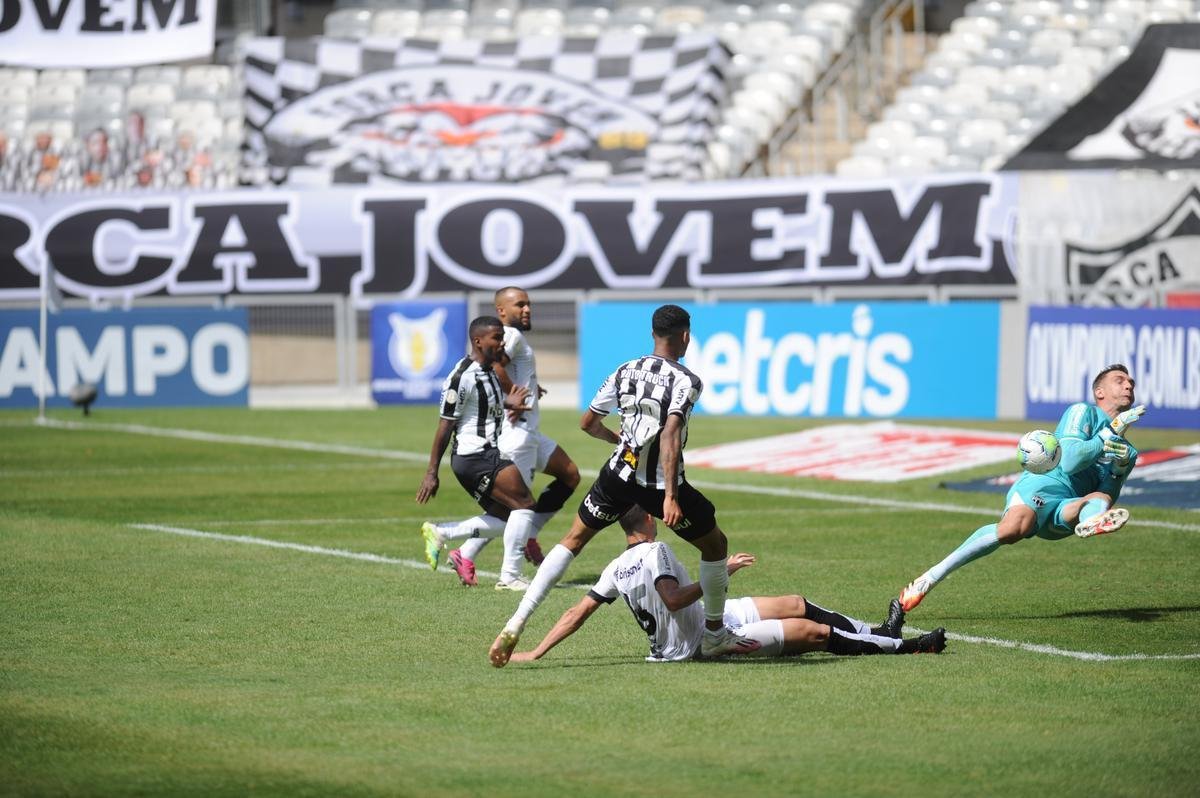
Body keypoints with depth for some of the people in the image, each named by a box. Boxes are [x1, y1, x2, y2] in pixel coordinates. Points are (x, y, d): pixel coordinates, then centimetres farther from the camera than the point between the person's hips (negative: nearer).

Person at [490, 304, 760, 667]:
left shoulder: (625, 372, 4)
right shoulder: (686, 381, -12)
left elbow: (588, 423, 12)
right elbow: (670, 436, -24)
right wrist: (671, 497, -28)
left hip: (619, 474, 4)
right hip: (662, 483, -4)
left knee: (572, 541, 14)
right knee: (715, 544, 18)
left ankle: (515, 625, 1)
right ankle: (715, 635, 26)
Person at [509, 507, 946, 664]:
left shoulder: (616, 568, 3)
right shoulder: (655, 553, -22)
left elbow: (577, 612, -1)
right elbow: (674, 599, -35)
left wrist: (536, 653, 0)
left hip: (707, 620, 9)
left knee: (798, 605, 16)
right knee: (813, 631, -4)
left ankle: (879, 632, 29)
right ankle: (902, 645, 8)